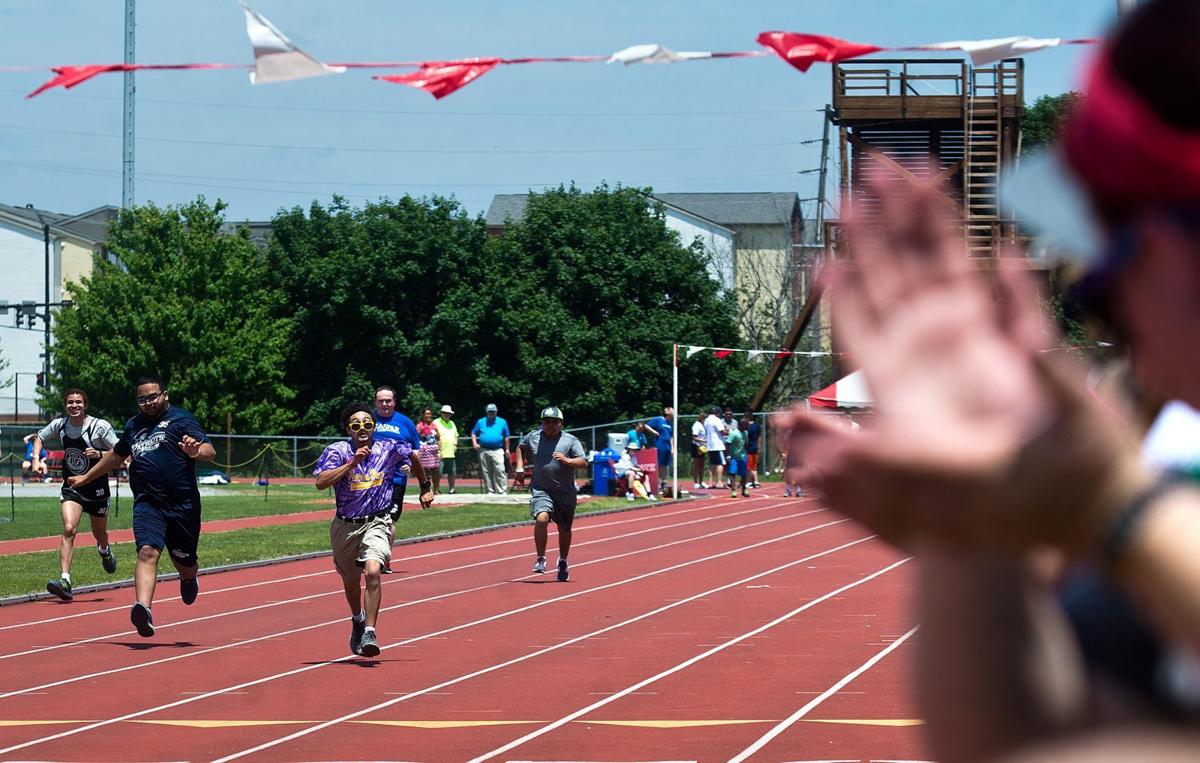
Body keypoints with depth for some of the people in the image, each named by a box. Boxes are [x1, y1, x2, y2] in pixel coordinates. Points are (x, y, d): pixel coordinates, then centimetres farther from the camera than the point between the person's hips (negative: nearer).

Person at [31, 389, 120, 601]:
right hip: (71, 487, 1)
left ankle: (105, 551, 56)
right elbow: (39, 437, 15)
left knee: (99, 534, 17)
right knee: (68, 529, -21)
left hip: (96, 488, -1)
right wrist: (36, 460, -1)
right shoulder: (59, 425, -5)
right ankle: (65, 580, -28)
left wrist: (100, 454, -29)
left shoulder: (100, 426, -15)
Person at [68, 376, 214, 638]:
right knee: (147, 551, -23)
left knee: (185, 564, 9)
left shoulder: (181, 419, 1)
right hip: (147, 505, 2)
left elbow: (210, 451, -9)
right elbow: (116, 455, 36)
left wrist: (197, 452, -33)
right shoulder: (133, 426, 18)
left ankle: (188, 580, 48)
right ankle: (144, 609, -41)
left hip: (182, 505, -2)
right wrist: (86, 478, 43)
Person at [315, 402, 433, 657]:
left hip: (377, 523, -1)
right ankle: (357, 621, 48)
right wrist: (352, 463, -30)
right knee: (351, 580, 18)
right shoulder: (338, 451, -11)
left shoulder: (390, 448, -5)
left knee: (373, 571, -25)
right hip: (345, 526, 1)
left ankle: (369, 633, -22)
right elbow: (321, 482, -27)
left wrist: (426, 487, 27)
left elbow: (414, 459, 17)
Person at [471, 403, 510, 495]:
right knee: (486, 473, 4)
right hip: (484, 451, 2)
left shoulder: (502, 422, 11)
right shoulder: (481, 422, 13)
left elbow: (506, 437, 13)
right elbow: (474, 433, 19)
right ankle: (490, 491, 12)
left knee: (500, 471, -14)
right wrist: (474, 443, 2)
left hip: (497, 450, -2)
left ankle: (502, 492, -15)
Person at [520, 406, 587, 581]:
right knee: (541, 518, -27)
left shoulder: (570, 441, -5)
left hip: (565, 493, 0)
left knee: (564, 530, 14)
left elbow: (583, 463, -13)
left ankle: (563, 562, 38)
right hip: (541, 490, 0)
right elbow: (521, 448, 25)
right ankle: (541, 559, -15)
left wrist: (567, 460, -29)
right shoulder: (533, 437, 3)